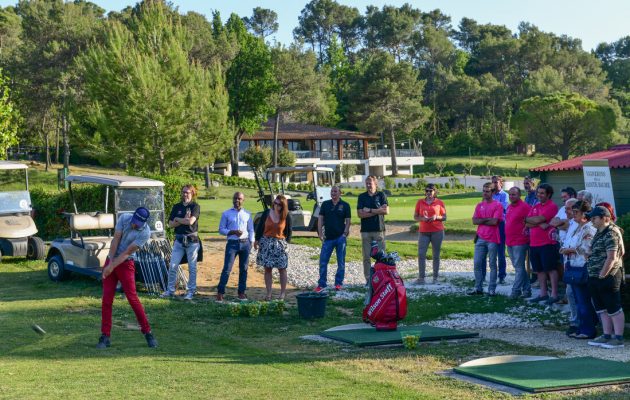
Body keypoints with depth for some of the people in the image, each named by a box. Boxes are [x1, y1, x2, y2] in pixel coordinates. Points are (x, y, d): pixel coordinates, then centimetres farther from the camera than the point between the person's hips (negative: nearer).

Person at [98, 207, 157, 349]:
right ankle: (105, 337, 2)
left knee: (132, 297, -9)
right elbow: (115, 240, -9)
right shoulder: (124, 218, -9)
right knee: (106, 299, -1)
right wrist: (110, 262, -13)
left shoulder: (145, 232, -19)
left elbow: (127, 252, -20)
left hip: (126, 264, -4)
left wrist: (112, 267, -21)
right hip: (111, 259, 4)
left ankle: (148, 333, 2)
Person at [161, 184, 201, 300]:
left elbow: (191, 221, -17)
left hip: (192, 240, -4)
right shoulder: (177, 207, 10)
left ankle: (191, 291, 10)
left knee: (192, 267, 3)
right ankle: (170, 290, 8)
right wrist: (184, 220, -10)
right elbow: (171, 224, 2)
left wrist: (177, 219, -5)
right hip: (179, 240, 4)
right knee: (173, 266, 1)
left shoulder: (195, 206, -2)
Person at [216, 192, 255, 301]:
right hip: (232, 243, -2)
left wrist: (251, 243, 3)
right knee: (227, 268, -8)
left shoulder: (247, 214, 10)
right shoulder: (226, 214, 4)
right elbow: (221, 229, 1)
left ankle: (241, 292, 15)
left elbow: (251, 230, 13)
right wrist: (233, 232, -13)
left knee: (243, 269, 7)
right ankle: (220, 292, -6)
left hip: (245, 243, 2)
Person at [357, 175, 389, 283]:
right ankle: (368, 279, 4)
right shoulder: (362, 197, 9)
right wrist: (377, 211, -7)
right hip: (365, 230, 1)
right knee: (366, 257, 0)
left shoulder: (381, 195, 7)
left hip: (379, 230, -1)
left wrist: (370, 210, -7)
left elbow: (386, 211, -6)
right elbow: (360, 214, -2)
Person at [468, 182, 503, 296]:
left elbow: (494, 221, -16)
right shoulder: (479, 205, 11)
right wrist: (487, 219, -9)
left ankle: (492, 289, 7)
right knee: (477, 263, 4)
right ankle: (478, 288, 13)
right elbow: (474, 221, 2)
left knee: (492, 264, 3)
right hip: (480, 238, 5)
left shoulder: (497, 205, -5)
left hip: (492, 239, -5)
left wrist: (481, 221, -4)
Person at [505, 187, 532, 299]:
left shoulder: (524, 206, -12)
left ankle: (516, 291, -4)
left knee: (519, 267, -5)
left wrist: (526, 229, -9)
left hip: (520, 242, -9)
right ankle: (526, 289, 20)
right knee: (518, 267, 13)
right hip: (509, 242, 9)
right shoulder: (509, 207, 14)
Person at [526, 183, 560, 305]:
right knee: (539, 270, 11)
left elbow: (538, 219, -17)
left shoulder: (552, 206, -8)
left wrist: (528, 219, 2)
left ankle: (554, 294, -1)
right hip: (534, 243, 8)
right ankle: (543, 293, 19)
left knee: (550, 268, -4)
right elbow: (527, 224, 6)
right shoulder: (535, 207, 16)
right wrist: (540, 224, -11)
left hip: (547, 243, -8)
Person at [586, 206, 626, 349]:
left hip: (608, 277, -10)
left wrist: (602, 275, -19)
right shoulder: (599, 233, 15)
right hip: (595, 278, 10)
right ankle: (607, 336, 21)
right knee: (602, 309, 14)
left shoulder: (611, 234, -16)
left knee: (614, 309, -3)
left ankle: (618, 338, 1)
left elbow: (611, 258, -21)